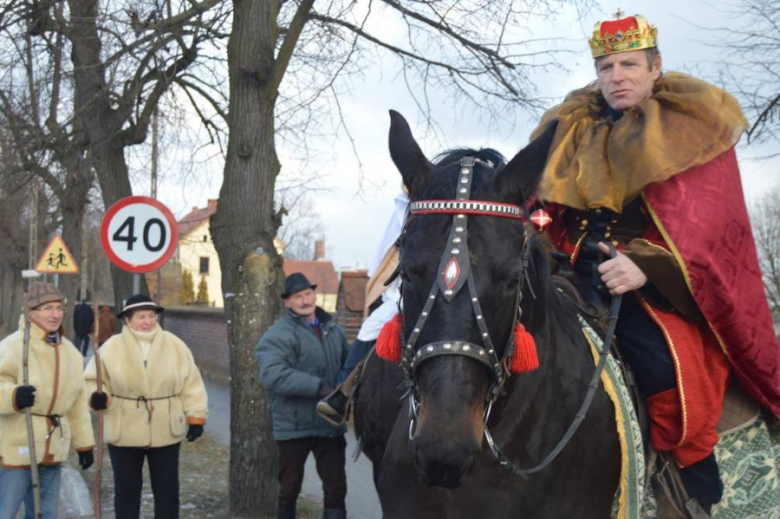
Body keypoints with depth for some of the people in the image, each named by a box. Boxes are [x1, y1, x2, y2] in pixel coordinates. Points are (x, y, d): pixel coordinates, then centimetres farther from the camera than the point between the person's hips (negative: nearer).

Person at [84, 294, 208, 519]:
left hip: (165, 432, 1)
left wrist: (196, 417, -4)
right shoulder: (111, 348, -5)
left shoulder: (175, 345, -2)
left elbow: (191, 385, 0)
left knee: (167, 490, 10)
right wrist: (96, 396, -21)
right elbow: (93, 380, 1)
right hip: (124, 433, -1)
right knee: (127, 491, 11)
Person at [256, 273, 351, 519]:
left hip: (331, 424, 4)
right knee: (289, 489, 11)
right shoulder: (279, 334, -12)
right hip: (294, 426, -4)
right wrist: (319, 387, -31)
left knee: (336, 487, 7)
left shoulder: (334, 331, 9)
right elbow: (273, 374, -27)